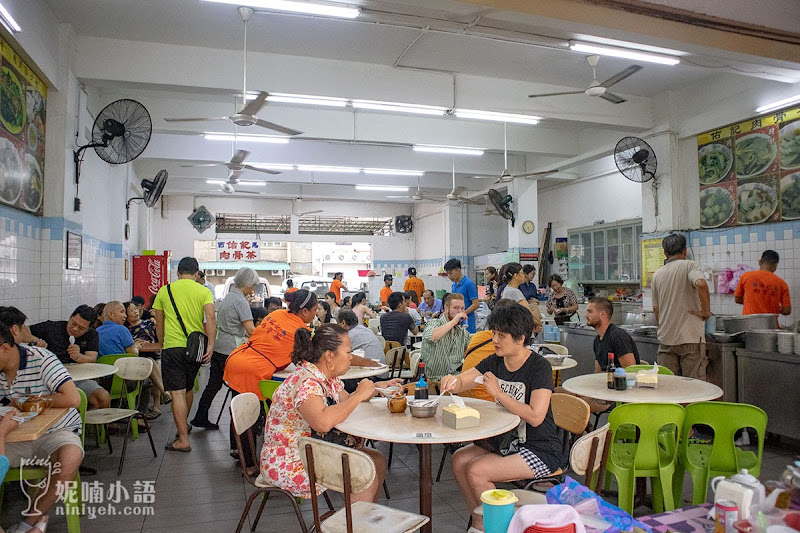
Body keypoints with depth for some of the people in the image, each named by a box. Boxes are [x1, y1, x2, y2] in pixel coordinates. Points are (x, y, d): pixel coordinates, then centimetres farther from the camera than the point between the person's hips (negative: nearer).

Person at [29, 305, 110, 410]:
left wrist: (78, 357, -25)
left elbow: (92, 359, -3)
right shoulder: (51, 327, 11)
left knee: (104, 399, -26)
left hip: (79, 379, 1)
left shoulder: (91, 335, 12)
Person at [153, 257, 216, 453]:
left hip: (172, 346, -2)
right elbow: (210, 318, -13)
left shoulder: (164, 291, 5)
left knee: (177, 393, -3)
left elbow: (159, 324, 11)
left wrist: (162, 346, 23)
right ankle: (184, 423, 43)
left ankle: (183, 440, -5)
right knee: (188, 388, 22)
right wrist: (210, 344, -15)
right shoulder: (204, 291, 2)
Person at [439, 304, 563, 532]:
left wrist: (498, 393, -26)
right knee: (459, 460, -8)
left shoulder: (539, 367, -19)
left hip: (541, 450, -7)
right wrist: (452, 381, -22)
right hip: (507, 441, 7)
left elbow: (535, 417, -28)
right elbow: (461, 382, 2)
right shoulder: (496, 361, 1)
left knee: (477, 471, -19)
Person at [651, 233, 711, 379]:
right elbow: (701, 284, -25)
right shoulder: (689, 265, -3)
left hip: (666, 338, 4)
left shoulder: (657, 274, 10)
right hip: (690, 337, -4)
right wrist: (706, 311, -12)